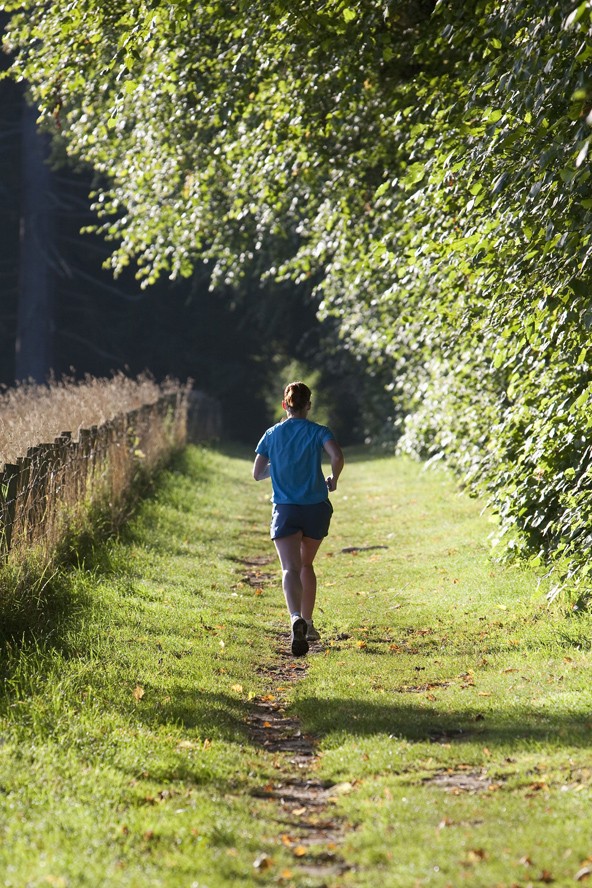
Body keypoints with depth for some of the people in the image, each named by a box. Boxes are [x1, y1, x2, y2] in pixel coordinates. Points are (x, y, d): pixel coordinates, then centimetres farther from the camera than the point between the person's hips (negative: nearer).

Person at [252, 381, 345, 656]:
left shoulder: (272, 434, 7)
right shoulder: (318, 432, 1)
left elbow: (257, 473, 10)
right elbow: (337, 456, -17)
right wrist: (333, 479, 1)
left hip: (285, 510, -1)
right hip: (316, 508, 1)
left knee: (291, 568, -13)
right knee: (306, 564, 22)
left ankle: (296, 618, -39)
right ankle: (307, 622, 26)